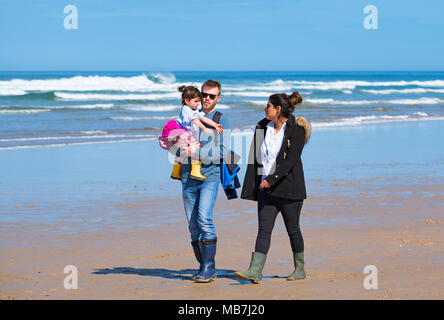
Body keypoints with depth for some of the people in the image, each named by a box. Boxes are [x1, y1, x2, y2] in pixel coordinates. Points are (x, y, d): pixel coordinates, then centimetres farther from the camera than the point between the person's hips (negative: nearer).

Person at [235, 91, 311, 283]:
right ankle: (255, 271, -12)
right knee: (263, 230, -4)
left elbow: (291, 159, -19)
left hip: (288, 188, -5)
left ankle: (300, 269, 21)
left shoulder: (296, 131, -10)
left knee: (292, 229, 6)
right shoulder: (263, 128, 10)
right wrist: (257, 184, 12)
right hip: (266, 188, 5)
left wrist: (272, 178, -26)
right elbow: (256, 158, 14)